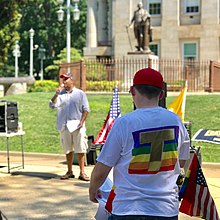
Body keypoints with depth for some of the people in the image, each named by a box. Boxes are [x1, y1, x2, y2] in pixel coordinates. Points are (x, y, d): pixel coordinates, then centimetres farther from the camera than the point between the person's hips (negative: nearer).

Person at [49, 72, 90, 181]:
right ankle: (69, 172, 19)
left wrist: (81, 121, -10)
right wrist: (56, 94, -12)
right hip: (64, 126, 3)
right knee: (68, 150, 10)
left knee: (80, 150, -4)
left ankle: (82, 173, 1)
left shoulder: (80, 93, 5)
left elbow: (86, 109, 2)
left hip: (77, 126, -3)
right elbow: (52, 105, -1)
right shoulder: (61, 94, 11)